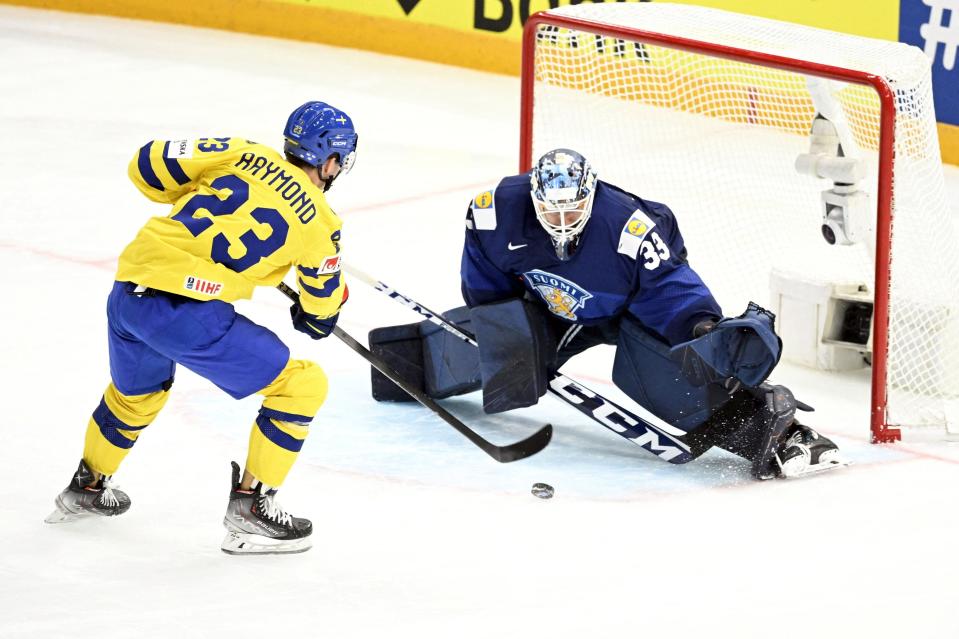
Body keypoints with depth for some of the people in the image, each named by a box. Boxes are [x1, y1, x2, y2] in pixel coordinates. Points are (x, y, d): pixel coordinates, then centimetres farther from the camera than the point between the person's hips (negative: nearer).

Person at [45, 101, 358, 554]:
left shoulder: (245, 154, 12)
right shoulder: (318, 221, 4)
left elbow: (148, 164, 12)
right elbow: (322, 307, 18)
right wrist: (316, 319, 42)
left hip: (127, 291, 6)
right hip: (189, 312, -6)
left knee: (136, 393, 36)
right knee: (302, 385, 7)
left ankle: (87, 488, 53)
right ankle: (250, 507, 6)